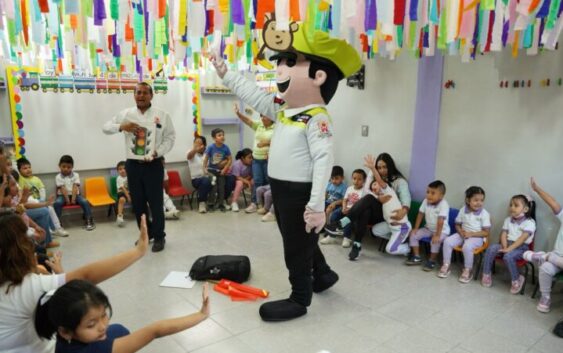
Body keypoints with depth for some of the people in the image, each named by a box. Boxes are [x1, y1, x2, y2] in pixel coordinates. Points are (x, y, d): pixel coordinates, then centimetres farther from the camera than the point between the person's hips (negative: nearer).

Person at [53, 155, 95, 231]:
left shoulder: (75, 175, 1)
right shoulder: (58, 177, -2)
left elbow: (75, 187, -10)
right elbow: (63, 189, -12)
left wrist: (73, 199, -21)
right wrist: (67, 200, -21)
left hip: (75, 194, 1)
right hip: (63, 195, -1)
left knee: (84, 202, -25)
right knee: (57, 203, -31)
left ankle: (89, 221, -18)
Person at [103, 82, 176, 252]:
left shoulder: (162, 115, 0)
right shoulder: (125, 114, 7)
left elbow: (170, 137, -1)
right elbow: (106, 127, 7)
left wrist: (157, 152, -16)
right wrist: (122, 126, -14)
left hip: (153, 164, -3)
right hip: (133, 164, 3)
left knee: (155, 202, 0)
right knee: (137, 202, 11)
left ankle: (159, 237, 15)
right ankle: (145, 234, 29)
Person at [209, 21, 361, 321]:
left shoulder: (317, 118, -22)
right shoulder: (282, 107, 6)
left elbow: (323, 161, -27)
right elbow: (253, 95, 14)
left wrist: (316, 205, -29)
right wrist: (225, 73, 12)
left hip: (299, 192, -9)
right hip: (280, 188, 9)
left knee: (297, 246, 6)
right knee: (297, 240, 25)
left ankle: (300, 299, 26)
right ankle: (323, 274, 48)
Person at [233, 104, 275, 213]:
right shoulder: (259, 125, 8)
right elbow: (247, 121, 0)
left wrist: (267, 143, -24)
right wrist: (238, 113, -15)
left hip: (268, 159, -5)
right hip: (256, 159, 5)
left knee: (269, 182, 5)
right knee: (257, 181, 6)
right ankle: (254, 203, 9)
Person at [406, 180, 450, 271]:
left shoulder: (443, 205, -27)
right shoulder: (426, 201, -8)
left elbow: (440, 221, -31)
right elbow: (420, 214, 0)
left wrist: (437, 235, -34)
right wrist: (416, 228, -1)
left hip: (442, 230, -6)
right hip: (428, 228, 7)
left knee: (435, 241, -32)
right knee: (413, 234, -6)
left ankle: (432, 261, -7)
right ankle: (416, 257, 7)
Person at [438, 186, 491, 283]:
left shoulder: (484, 214, -12)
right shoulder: (463, 210, -2)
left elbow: (486, 232, -12)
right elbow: (457, 224, 9)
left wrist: (471, 234, -21)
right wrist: (461, 232, -13)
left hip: (477, 237, -4)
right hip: (463, 234, 4)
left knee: (467, 246, -34)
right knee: (447, 241, -17)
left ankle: (467, 270, -11)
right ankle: (446, 265, 0)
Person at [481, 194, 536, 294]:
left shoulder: (529, 222, -10)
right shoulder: (508, 220, 10)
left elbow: (522, 238, -19)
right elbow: (503, 234, 3)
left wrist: (509, 248, -27)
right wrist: (505, 247, -15)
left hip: (521, 247, -5)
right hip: (507, 244, 5)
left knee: (508, 256, -34)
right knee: (491, 249, -22)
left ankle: (517, 280, -10)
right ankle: (486, 274, -9)